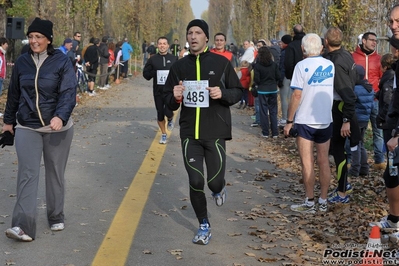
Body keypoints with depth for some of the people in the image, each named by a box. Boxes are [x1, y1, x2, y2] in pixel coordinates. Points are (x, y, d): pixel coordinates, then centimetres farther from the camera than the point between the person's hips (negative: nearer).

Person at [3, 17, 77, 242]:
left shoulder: (62, 61, -8)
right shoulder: (22, 62, 2)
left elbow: (69, 93, -16)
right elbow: (14, 94, 12)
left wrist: (60, 116, -32)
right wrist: (9, 120, 17)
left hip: (57, 127, -2)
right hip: (27, 127, 2)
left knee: (56, 173, 11)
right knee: (27, 174, -7)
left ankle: (57, 218, 27)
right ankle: (24, 226, -12)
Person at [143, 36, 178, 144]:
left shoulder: (174, 59, 2)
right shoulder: (153, 59, 3)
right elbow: (146, 74, 5)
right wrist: (155, 73, -13)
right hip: (158, 91, 2)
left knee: (168, 112, -16)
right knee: (160, 114, 9)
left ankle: (170, 120, 22)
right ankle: (164, 134, 29)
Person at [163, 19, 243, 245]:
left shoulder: (221, 63, -2)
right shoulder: (179, 66, 6)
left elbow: (238, 91, 3)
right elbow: (168, 100, 10)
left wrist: (223, 93, -18)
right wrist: (175, 97, -13)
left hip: (215, 132, -2)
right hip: (189, 133, 2)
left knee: (214, 182, -3)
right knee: (195, 182, 0)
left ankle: (220, 188, 36)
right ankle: (204, 226, 19)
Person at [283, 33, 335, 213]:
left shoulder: (302, 66, -11)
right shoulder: (330, 65, 5)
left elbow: (297, 95, -15)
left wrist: (289, 121, -9)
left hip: (305, 122, -5)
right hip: (326, 121, 5)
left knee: (307, 163, 0)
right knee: (324, 162, 10)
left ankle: (309, 203, 3)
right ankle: (323, 202, 15)